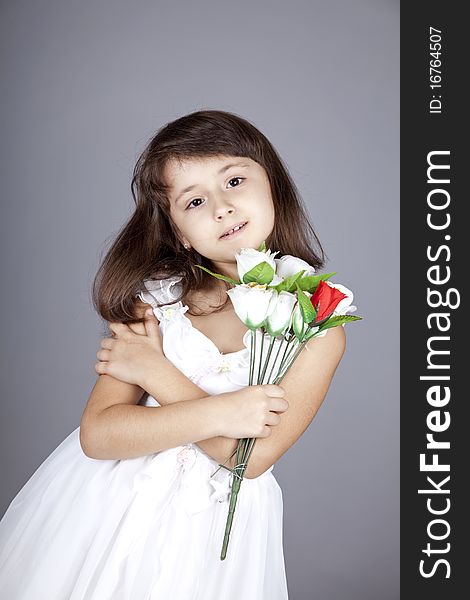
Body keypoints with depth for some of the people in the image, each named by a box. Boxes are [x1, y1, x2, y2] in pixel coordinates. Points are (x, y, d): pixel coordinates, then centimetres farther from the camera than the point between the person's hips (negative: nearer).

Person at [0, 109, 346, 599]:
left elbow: (251, 459, -20)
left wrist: (155, 372, -18)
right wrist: (217, 414, -24)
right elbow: (96, 434, -14)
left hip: (216, 521, -1)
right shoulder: (158, 296, -9)